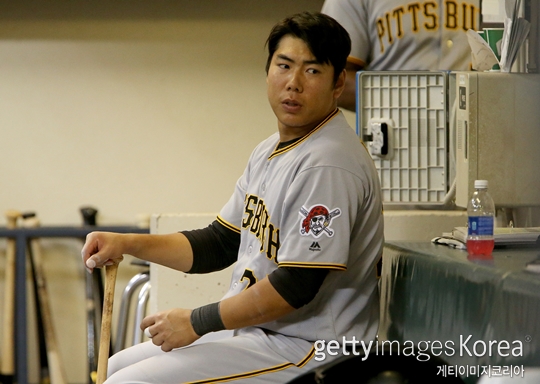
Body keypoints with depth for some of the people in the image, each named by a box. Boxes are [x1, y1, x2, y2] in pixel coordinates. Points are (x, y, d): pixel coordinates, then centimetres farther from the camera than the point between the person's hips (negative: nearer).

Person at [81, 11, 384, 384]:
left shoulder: (329, 164, -20)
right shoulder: (270, 151, 13)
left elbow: (297, 286, -24)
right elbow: (219, 244, 20)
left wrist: (198, 322, -15)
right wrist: (127, 244, 7)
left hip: (305, 351, -10)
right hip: (255, 333, 10)